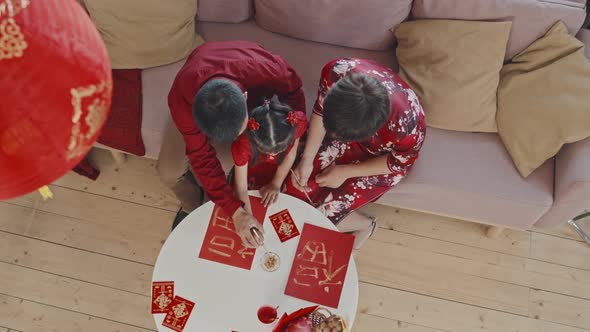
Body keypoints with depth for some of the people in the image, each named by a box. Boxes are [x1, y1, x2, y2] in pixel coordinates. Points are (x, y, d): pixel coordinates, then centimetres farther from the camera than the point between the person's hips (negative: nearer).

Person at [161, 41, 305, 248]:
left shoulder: (270, 72, -45)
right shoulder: (182, 100, -42)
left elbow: (294, 98, -20)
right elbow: (203, 159, -29)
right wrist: (235, 212, -32)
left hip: (256, 92, 1)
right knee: (168, 170, -10)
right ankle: (191, 207, 25)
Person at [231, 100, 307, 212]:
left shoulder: (297, 123, -37)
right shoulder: (242, 143, -41)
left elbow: (291, 154, -16)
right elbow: (241, 189, -34)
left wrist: (276, 184, -10)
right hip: (253, 170, -1)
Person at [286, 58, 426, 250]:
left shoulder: (406, 127, -42)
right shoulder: (336, 72, -36)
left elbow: (401, 162, -18)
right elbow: (320, 109, -13)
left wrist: (345, 172, -18)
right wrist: (307, 158, -19)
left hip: (384, 157, -3)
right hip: (351, 129, 4)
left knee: (324, 213, -8)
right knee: (296, 188, -6)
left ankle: (363, 225, 20)